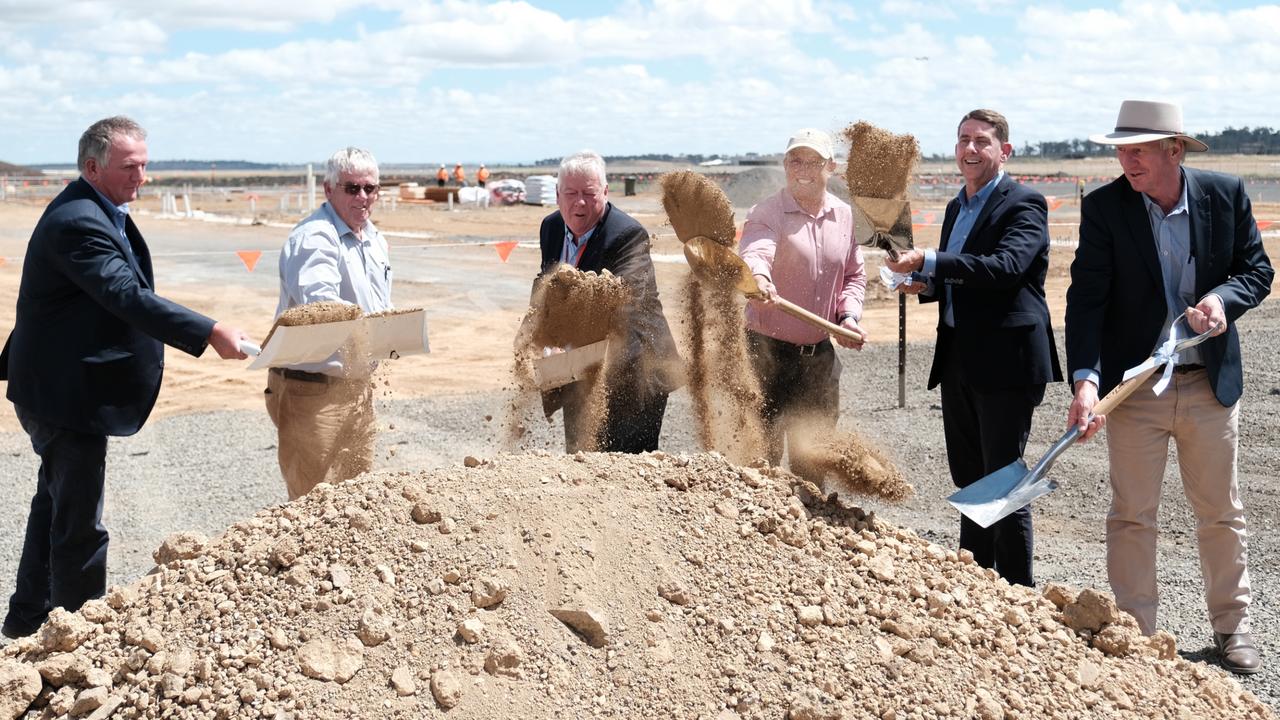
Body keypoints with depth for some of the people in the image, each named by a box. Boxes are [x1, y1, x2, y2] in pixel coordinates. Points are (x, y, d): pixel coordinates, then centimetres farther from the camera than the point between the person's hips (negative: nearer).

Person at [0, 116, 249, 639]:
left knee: (55, 508, 22)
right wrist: (211, 334, -37)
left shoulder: (96, 212, 11)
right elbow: (129, 297, -33)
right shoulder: (79, 222, -23)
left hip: (60, 391, 12)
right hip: (68, 397, -12)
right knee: (79, 525, -2)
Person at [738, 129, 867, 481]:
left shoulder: (846, 217, 7)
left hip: (820, 355, 5)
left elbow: (854, 275, 18)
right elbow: (754, 252, -31)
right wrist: (758, 277, -54)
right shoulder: (767, 212, -10)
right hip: (768, 350, -5)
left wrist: (849, 314, 0)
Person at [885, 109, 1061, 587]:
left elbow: (1006, 266, -26)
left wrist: (929, 262, -30)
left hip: (1005, 362, -8)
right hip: (959, 361, 8)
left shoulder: (1024, 205, -9)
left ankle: (1017, 593, 9)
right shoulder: (956, 208, 17)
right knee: (969, 480, 16)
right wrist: (926, 286, 3)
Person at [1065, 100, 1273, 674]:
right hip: (1134, 385, -1)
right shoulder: (1104, 207, -11)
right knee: (1131, 516, 6)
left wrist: (1223, 298, -20)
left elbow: (1257, 269, 3)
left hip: (1211, 383, 2)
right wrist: (1085, 378, -28)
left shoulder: (1226, 194, -5)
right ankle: (1135, 633, 19)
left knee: (1221, 511, 15)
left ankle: (1232, 625, 32)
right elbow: (1086, 298, -16)